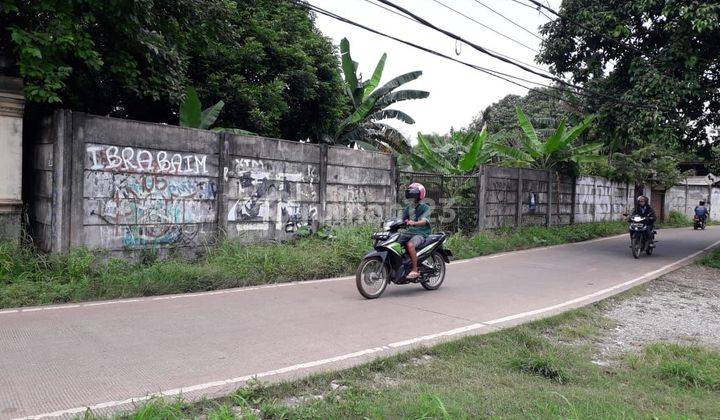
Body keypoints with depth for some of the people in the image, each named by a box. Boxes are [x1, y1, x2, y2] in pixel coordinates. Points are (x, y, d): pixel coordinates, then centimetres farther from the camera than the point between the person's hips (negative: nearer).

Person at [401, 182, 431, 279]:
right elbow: (404, 219, 14)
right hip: (409, 232, 7)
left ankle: (415, 270, -27)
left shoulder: (425, 207, -4)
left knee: (410, 245, -34)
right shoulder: (408, 207, 16)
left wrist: (414, 223, -40)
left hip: (421, 233, -7)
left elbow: (424, 221, -20)